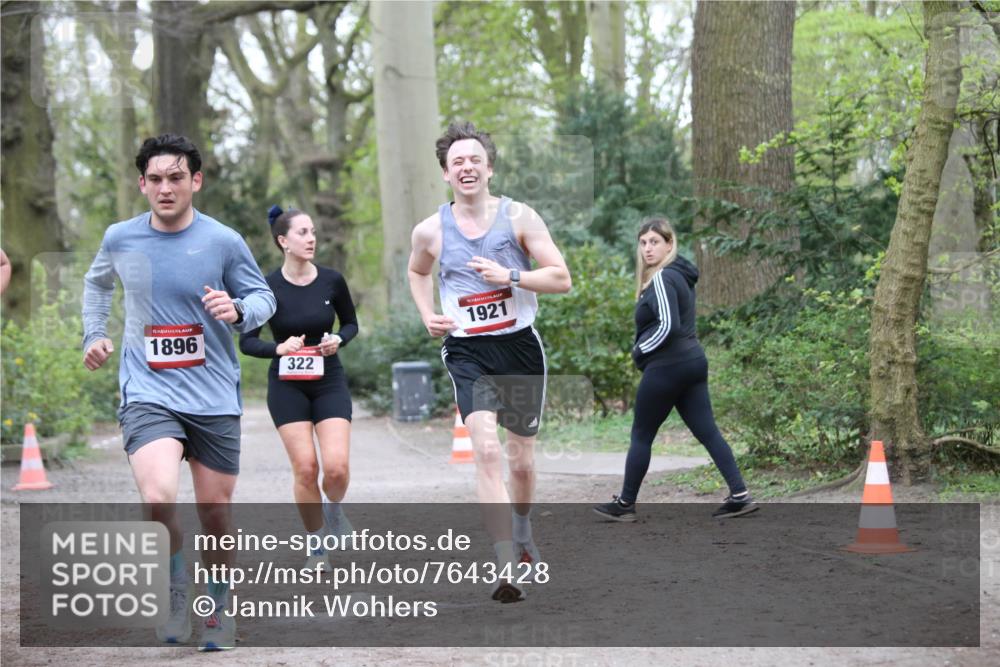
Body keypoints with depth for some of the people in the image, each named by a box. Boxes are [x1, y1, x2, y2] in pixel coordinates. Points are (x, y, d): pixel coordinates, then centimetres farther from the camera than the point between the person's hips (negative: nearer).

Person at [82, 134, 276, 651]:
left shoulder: (223, 242, -5)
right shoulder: (119, 239, 2)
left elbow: (263, 297, 5)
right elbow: (97, 281, 24)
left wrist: (239, 310, -16)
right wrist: (94, 334, 14)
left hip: (214, 398, 0)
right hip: (148, 394, 0)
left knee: (215, 511, 7)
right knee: (159, 498, -24)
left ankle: (219, 606, 32)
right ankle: (177, 590, 2)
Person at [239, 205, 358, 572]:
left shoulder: (331, 280, -3)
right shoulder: (268, 288, -9)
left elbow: (351, 322, 12)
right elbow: (247, 341, -4)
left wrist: (338, 340, -9)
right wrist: (279, 348, -22)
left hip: (329, 381, 1)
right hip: (287, 384, -1)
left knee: (336, 466, -14)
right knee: (305, 468, -8)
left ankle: (334, 508, 21)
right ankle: (317, 545, 11)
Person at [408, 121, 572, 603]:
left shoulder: (518, 217, -3)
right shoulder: (430, 231, 1)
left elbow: (561, 279, -4)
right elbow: (417, 271, 24)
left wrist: (509, 276, -17)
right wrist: (427, 316, 8)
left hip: (520, 346, 1)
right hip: (467, 351, -1)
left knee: (521, 458, 12)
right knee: (486, 450, -20)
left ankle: (522, 528, 44)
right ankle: (506, 567, -24)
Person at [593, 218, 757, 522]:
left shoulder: (661, 278, -15)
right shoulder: (680, 275, 15)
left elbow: (668, 326, -24)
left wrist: (639, 351, -11)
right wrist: (644, 350, 9)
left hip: (667, 367, -9)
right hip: (692, 360, 9)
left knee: (641, 436, 3)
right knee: (707, 431, 5)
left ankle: (625, 504, 11)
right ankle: (740, 495, -1)